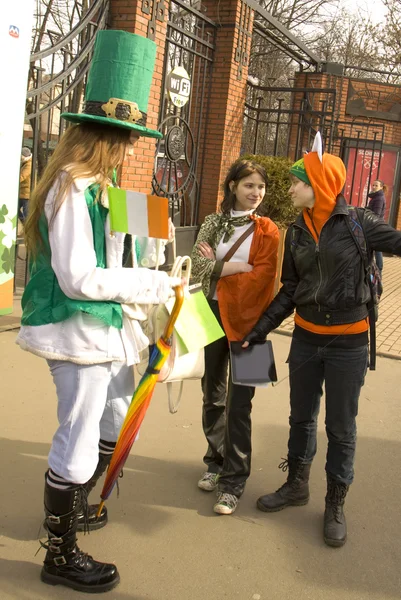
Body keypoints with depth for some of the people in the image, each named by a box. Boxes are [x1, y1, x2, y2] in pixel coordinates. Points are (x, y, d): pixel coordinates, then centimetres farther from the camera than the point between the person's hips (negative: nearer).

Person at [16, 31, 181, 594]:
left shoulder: (94, 187, 11)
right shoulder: (72, 189, -18)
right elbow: (78, 278, -23)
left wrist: (128, 316, 14)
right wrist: (153, 284, -16)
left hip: (102, 327, 10)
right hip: (77, 330, -10)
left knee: (117, 427, 23)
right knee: (77, 442, 1)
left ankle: (71, 505, 46)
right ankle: (61, 557, 21)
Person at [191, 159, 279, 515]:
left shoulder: (267, 231, -2)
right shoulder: (214, 223, 5)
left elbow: (261, 277, -13)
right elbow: (197, 264, -8)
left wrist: (217, 268, -8)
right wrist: (237, 266, -16)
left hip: (245, 320, -3)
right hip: (213, 314, 3)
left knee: (238, 403, -2)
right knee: (212, 395, 14)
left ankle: (234, 482, 8)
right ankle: (216, 461, 32)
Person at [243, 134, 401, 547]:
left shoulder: (357, 223, -9)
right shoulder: (296, 232, 4)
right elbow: (289, 291, 8)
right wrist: (259, 330, 6)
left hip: (348, 342, -4)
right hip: (305, 338, 4)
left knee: (340, 427, 9)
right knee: (301, 417, 17)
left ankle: (335, 504, 26)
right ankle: (296, 485, 37)